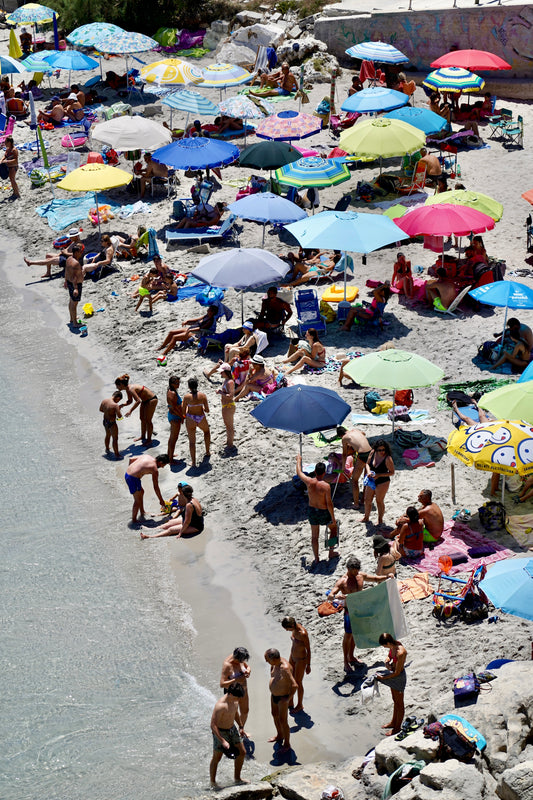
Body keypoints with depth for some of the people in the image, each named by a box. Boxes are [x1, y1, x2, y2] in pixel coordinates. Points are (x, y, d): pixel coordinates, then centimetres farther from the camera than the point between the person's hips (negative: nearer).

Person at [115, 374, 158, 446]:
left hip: (151, 400, -10)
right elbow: (130, 401, 11)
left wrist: (130, 411, -44)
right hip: (145, 400, 10)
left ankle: (149, 440, 13)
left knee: (148, 420, 0)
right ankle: (143, 436, 35)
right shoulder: (127, 389, -1)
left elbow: (138, 401, -41)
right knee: (142, 419, 19)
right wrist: (123, 405, -8)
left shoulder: (131, 389, -30)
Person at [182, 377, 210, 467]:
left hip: (190, 420, -1)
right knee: (206, 431, 34)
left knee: (192, 441, 11)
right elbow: (207, 410, -7)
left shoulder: (186, 396, -13)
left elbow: (183, 411, -6)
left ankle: (193, 462, 10)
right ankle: (207, 452, 39)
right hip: (201, 418, 1)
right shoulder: (202, 395, -10)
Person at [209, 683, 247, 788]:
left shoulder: (235, 700, -7)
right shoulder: (220, 706, -33)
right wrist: (222, 741, -34)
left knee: (242, 752, 13)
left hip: (232, 729, 8)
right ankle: (213, 782, 26)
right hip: (220, 732, -8)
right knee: (216, 758, 8)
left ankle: (237, 778, 30)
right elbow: (213, 725, -32)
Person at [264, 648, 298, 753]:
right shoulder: (275, 663, -10)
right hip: (274, 695, 9)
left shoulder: (285, 668, -36)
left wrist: (288, 698, -24)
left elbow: (294, 685, -38)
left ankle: (287, 744, 23)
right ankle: (279, 736, 49)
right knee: (275, 715, 26)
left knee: (283, 722, 4)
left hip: (282, 698, -9)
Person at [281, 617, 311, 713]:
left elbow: (308, 649, -21)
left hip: (301, 660, -8)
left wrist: (308, 665, -14)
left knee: (298, 683, 9)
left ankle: (300, 705, 31)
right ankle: (290, 703, 38)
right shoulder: (294, 629, -8)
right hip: (293, 657, 8)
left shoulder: (303, 634, -31)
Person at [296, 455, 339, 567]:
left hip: (312, 511, 3)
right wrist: (333, 518, -10)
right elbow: (329, 503, -22)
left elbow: (299, 473, 6)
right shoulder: (326, 486, -26)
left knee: (314, 535, 18)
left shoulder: (309, 482, -14)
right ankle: (331, 552, 29)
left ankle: (316, 558, 24)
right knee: (334, 527, 25)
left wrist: (298, 460, 25)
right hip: (324, 512, -3)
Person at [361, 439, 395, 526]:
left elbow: (392, 472, -16)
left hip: (382, 482, -6)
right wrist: (368, 471, -14)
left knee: (379, 501, 7)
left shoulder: (388, 459, -23)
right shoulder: (373, 452, -7)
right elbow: (367, 463, 7)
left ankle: (380, 520, 27)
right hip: (371, 481, 6)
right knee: (367, 500, 15)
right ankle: (366, 517, 36)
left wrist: (379, 475, -24)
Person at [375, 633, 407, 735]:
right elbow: (389, 656, 12)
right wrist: (387, 662, -10)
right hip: (392, 673, 9)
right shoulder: (393, 646, -10)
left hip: (399, 677, -9)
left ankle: (397, 727, 29)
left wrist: (383, 678, -19)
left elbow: (397, 672, -27)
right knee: (395, 700, 26)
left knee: (399, 703, 11)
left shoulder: (400, 653, -35)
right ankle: (393, 722, 44)